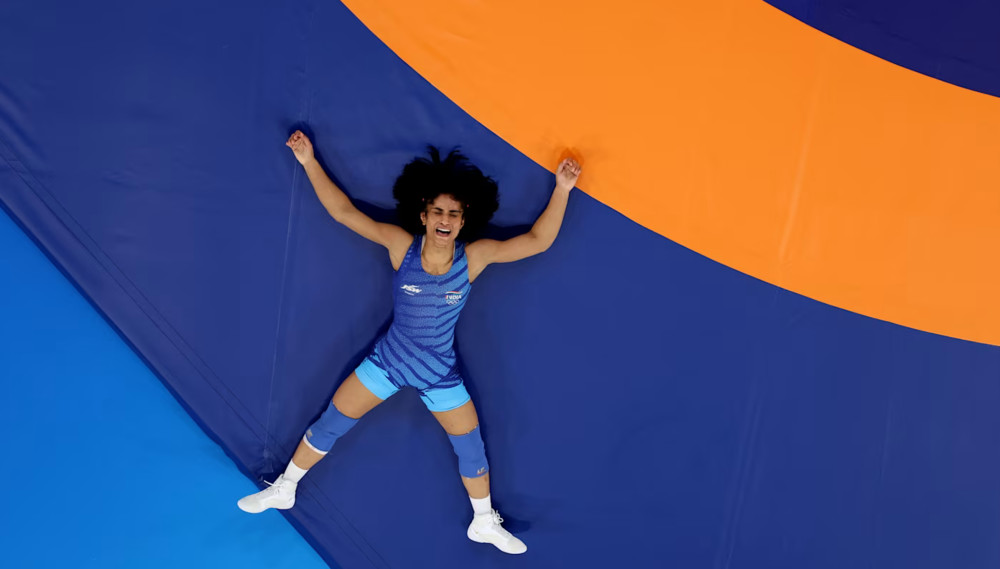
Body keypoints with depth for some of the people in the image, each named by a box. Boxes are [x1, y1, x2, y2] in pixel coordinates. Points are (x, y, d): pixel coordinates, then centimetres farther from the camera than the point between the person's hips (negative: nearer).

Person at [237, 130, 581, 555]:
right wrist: (310, 162, -18)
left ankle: (485, 523, 37)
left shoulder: (475, 257, -17)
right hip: (386, 362, 0)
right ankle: (283, 491, 36)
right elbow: (345, 212, -15)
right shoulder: (401, 245, -17)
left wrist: (561, 188, -27)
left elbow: (537, 241, -19)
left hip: (440, 375, 0)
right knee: (328, 427, 10)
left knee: (470, 449, 9)